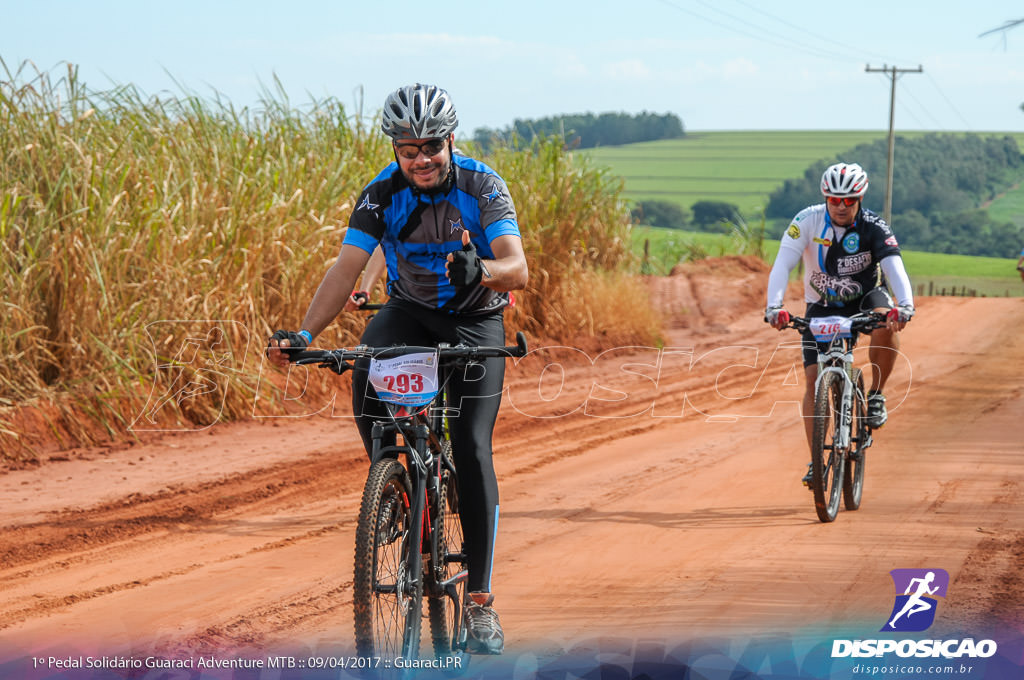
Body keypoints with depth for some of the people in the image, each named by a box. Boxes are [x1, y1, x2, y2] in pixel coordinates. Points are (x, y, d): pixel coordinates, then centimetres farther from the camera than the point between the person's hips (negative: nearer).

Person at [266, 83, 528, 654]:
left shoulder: (482, 186, -20)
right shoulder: (383, 194, -15)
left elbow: (518, 268, -32)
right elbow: (347, 269, -21)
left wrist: (481, 270, -55)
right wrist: (303, 336, -35)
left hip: (476, 319, -2)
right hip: (410, 311, 2)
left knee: (472, 446, -17)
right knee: (365, 374, -31)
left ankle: (481, 599, -13)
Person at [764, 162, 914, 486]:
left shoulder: (874, 227, -21)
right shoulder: (808, 221, -20)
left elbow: (895, 268, -33)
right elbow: (782, 264, -27)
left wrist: (905, 305, -52)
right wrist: (774, 306, -44)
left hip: (865, 296, -1)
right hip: (822, 306, 1)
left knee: (886, 328, -35)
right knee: (814, 379, -12)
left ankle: (876, 395, -11)